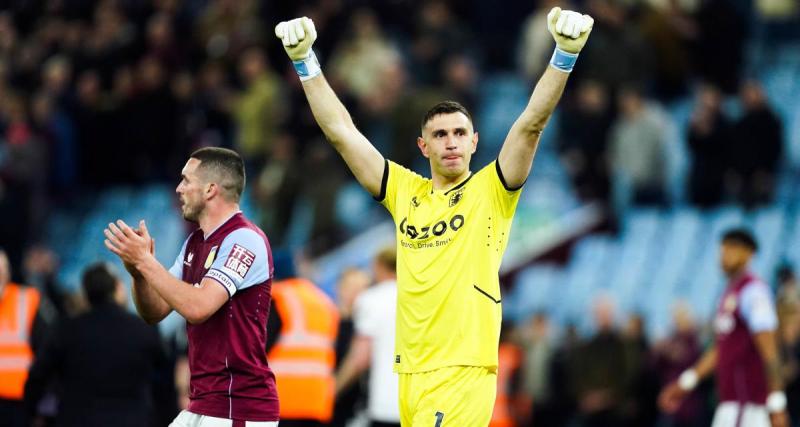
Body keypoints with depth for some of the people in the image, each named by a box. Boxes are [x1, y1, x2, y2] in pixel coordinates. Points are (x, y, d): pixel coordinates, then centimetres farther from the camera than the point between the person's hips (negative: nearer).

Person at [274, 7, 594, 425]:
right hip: (409, 372, 5)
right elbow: (341, 131, 13)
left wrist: (564, 56, -20)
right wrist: (305, 62, 7)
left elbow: (531, 123, -8)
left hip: (463, 372, -5)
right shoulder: (405, 191, 12)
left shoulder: (491, 191, 3)